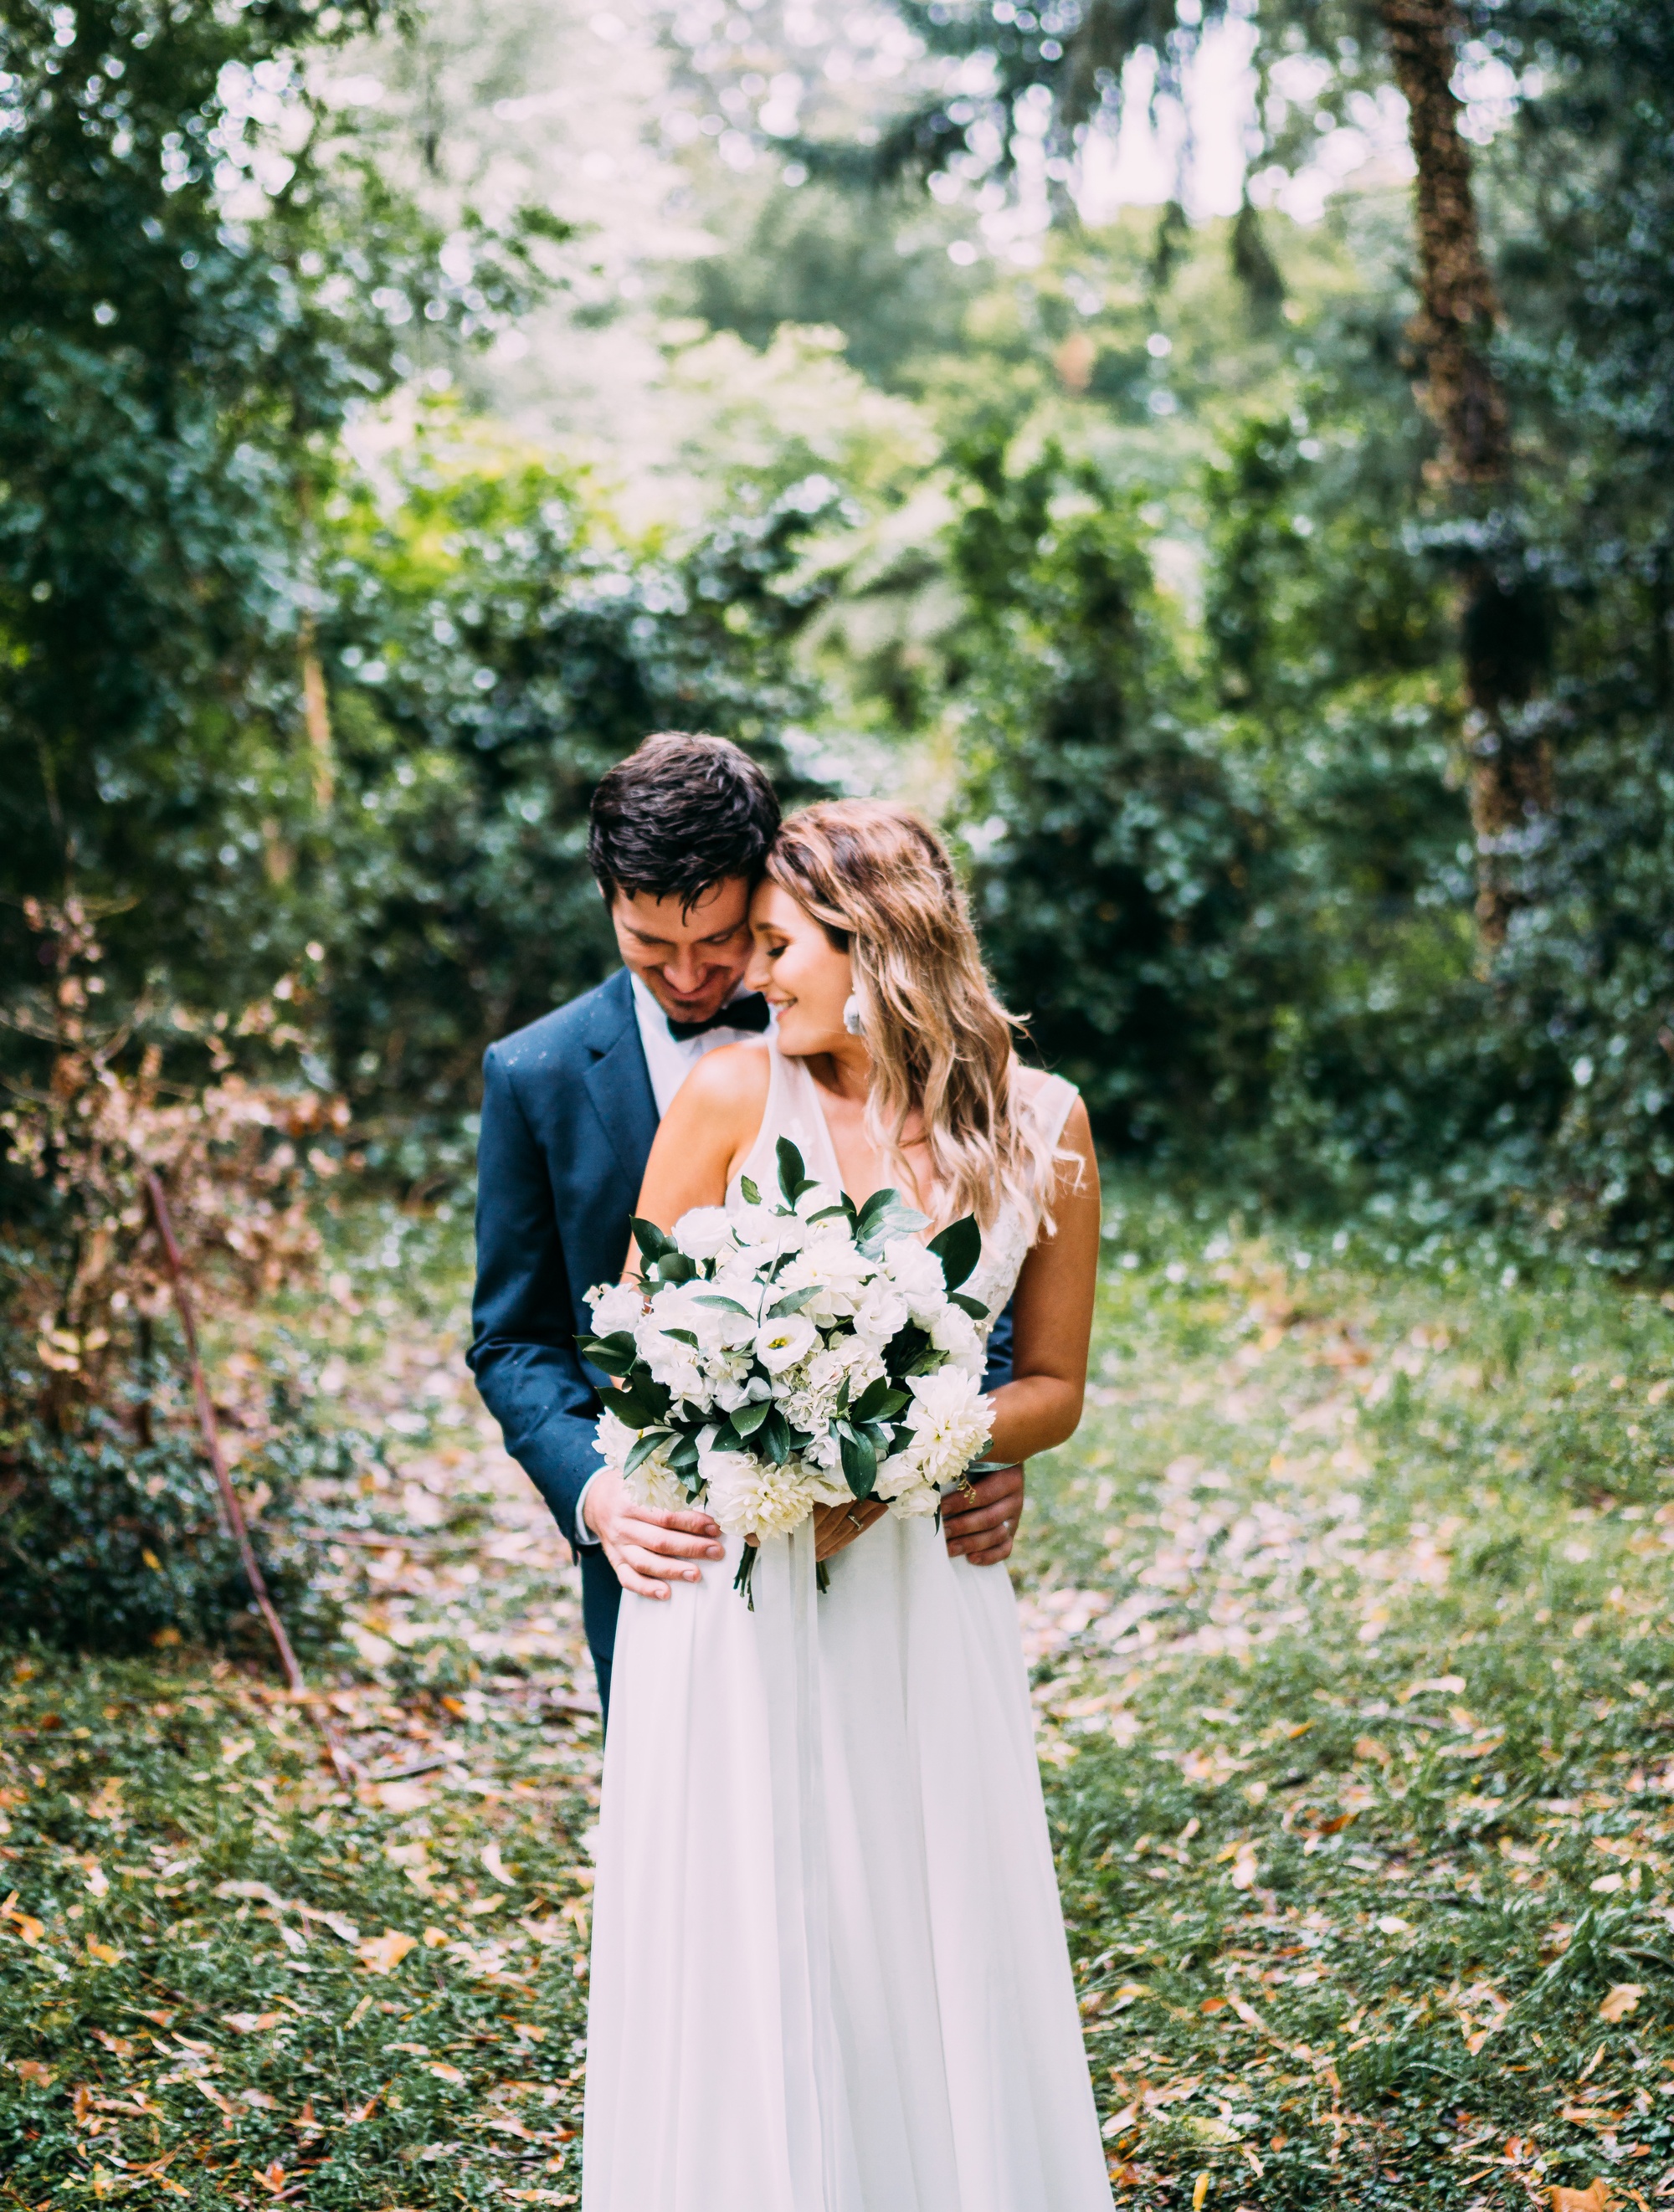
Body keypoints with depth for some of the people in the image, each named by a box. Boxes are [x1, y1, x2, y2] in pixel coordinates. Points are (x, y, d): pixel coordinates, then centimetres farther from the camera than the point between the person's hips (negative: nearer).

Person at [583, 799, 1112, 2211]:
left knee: (935, 1944, 9)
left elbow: (1053, 1388, 4)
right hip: (737, 1577, -1)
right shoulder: (732, 1098, -5)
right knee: (741, 1947, 6)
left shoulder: (1040, 1124, -2)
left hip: (922, 1585, 1)